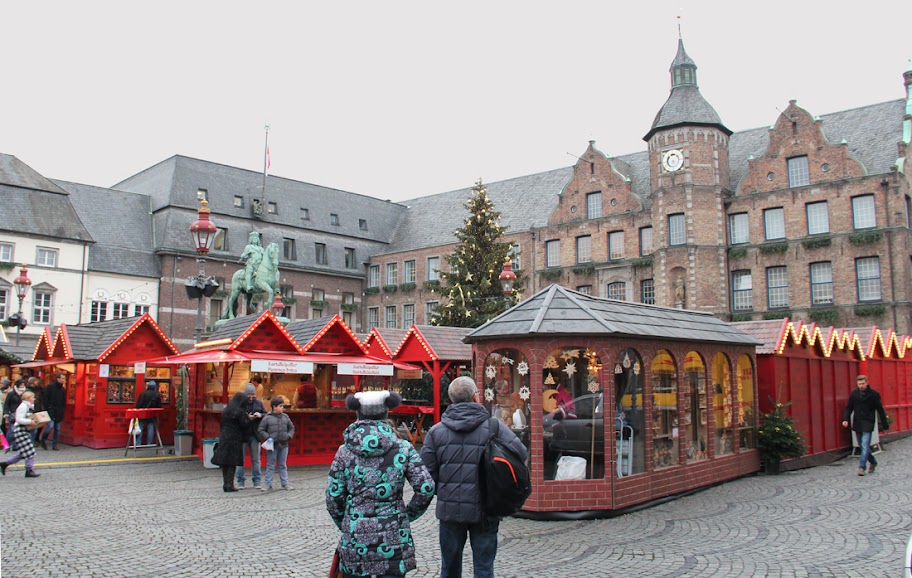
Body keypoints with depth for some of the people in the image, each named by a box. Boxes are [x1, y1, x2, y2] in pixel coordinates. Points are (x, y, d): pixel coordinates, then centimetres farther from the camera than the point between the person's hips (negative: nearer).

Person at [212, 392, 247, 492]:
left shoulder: (225, 410, 8)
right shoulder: (239, 411, -12)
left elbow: (222, 424, 12)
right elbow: (244, 425, -11)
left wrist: (222, 435, 17)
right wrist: (247, 418, 5)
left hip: (224, 438, 6)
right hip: (235, 439, -6)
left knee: (224, 462, 10)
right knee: (232, 462, 0)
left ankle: (225, 484, 12)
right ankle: (230, 484, -1)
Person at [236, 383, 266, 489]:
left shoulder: (259, 403, 6)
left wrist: (260, 415, -13)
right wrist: (247, 419, -21)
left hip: (254, 435, 3)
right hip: (242, 435, -3)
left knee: (256, 459, 8)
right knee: (240, 459, 4)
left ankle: (256, 482, 15)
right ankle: (240, 482, 13)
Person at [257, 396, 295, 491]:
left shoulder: (285, 417, 7)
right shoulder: (267, 418, -6)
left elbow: (291, 428, 17)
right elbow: (260, 430, -3)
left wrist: (289, 436, 1)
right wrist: (268, 437, -13)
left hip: (283, 445, 4)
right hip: (272, 446, -4)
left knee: (282, 465, 11)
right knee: (270, 465, 3)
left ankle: (285, 483, 16)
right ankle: (268, 484, 10)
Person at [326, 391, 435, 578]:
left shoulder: (345, 451, -2)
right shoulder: (402, 449, -3)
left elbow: (333, 495, -2)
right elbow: (426, 488, -8)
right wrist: (408, 515, 7)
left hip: (355, 539, 1)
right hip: (393, 538, -1)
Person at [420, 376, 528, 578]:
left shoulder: (436, 431, -2)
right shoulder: (494, 426, -7)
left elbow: (427, 471, -3)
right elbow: (521, 454, -11)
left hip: (449, 508, 2)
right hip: (484, 509, -2)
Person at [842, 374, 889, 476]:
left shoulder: (874, 394, -4)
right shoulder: (853, 394, 4)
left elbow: (880, 410, 0)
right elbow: (849, 408, 8)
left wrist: (885, 425, 1)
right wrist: (845, 419, -8)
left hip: (868, 423, -4)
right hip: (857, 423, 4)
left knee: (865, 446, -12)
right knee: (862, 446, 12)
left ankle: (862, 467, -12)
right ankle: (873, 462, 33)